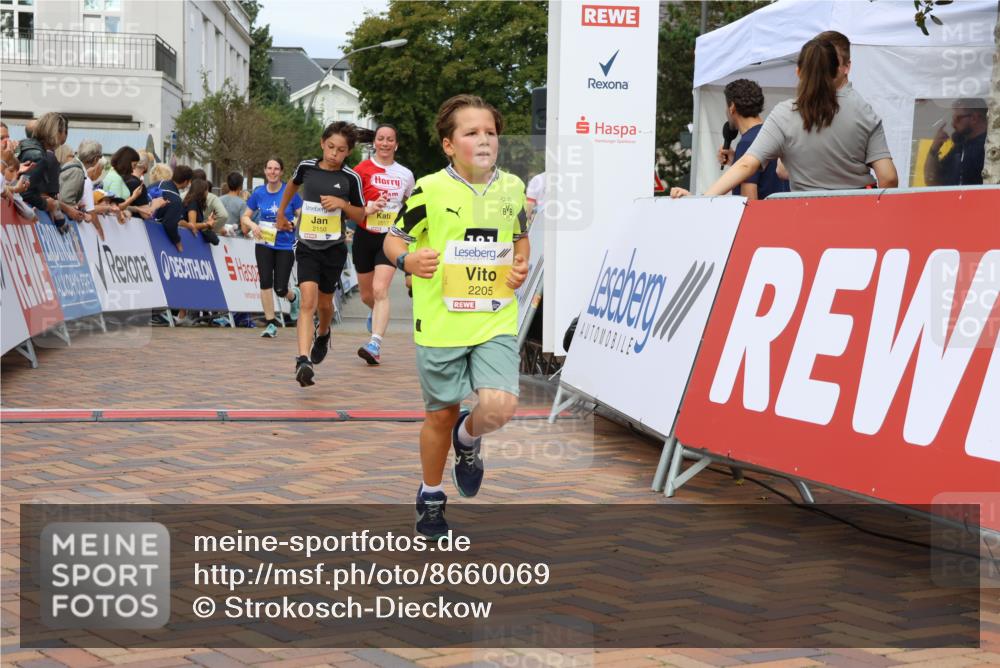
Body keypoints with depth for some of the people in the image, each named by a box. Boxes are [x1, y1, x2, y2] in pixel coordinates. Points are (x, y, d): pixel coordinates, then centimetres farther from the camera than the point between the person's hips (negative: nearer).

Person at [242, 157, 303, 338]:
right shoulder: (258, 193, 2)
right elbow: (245, 216, 10)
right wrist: (253, 225, -10)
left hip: (285, 245, -2)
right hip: (264, 244, 2)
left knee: (280, 289, -3)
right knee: (265, 283, -8)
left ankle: (294, 296, 35)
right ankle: (271, 324, 0)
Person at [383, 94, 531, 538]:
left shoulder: (512, 188, 3)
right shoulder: (430, 190, -9)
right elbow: (393, 239, 1)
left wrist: (522, 266, 1)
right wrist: (407, 260, -21)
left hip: (496, 321, 2)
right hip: (441, 323, -2)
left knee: (500, 406, -18)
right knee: (440, 415, 10)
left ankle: (468, 439, 20)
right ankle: (430, 495, 35)